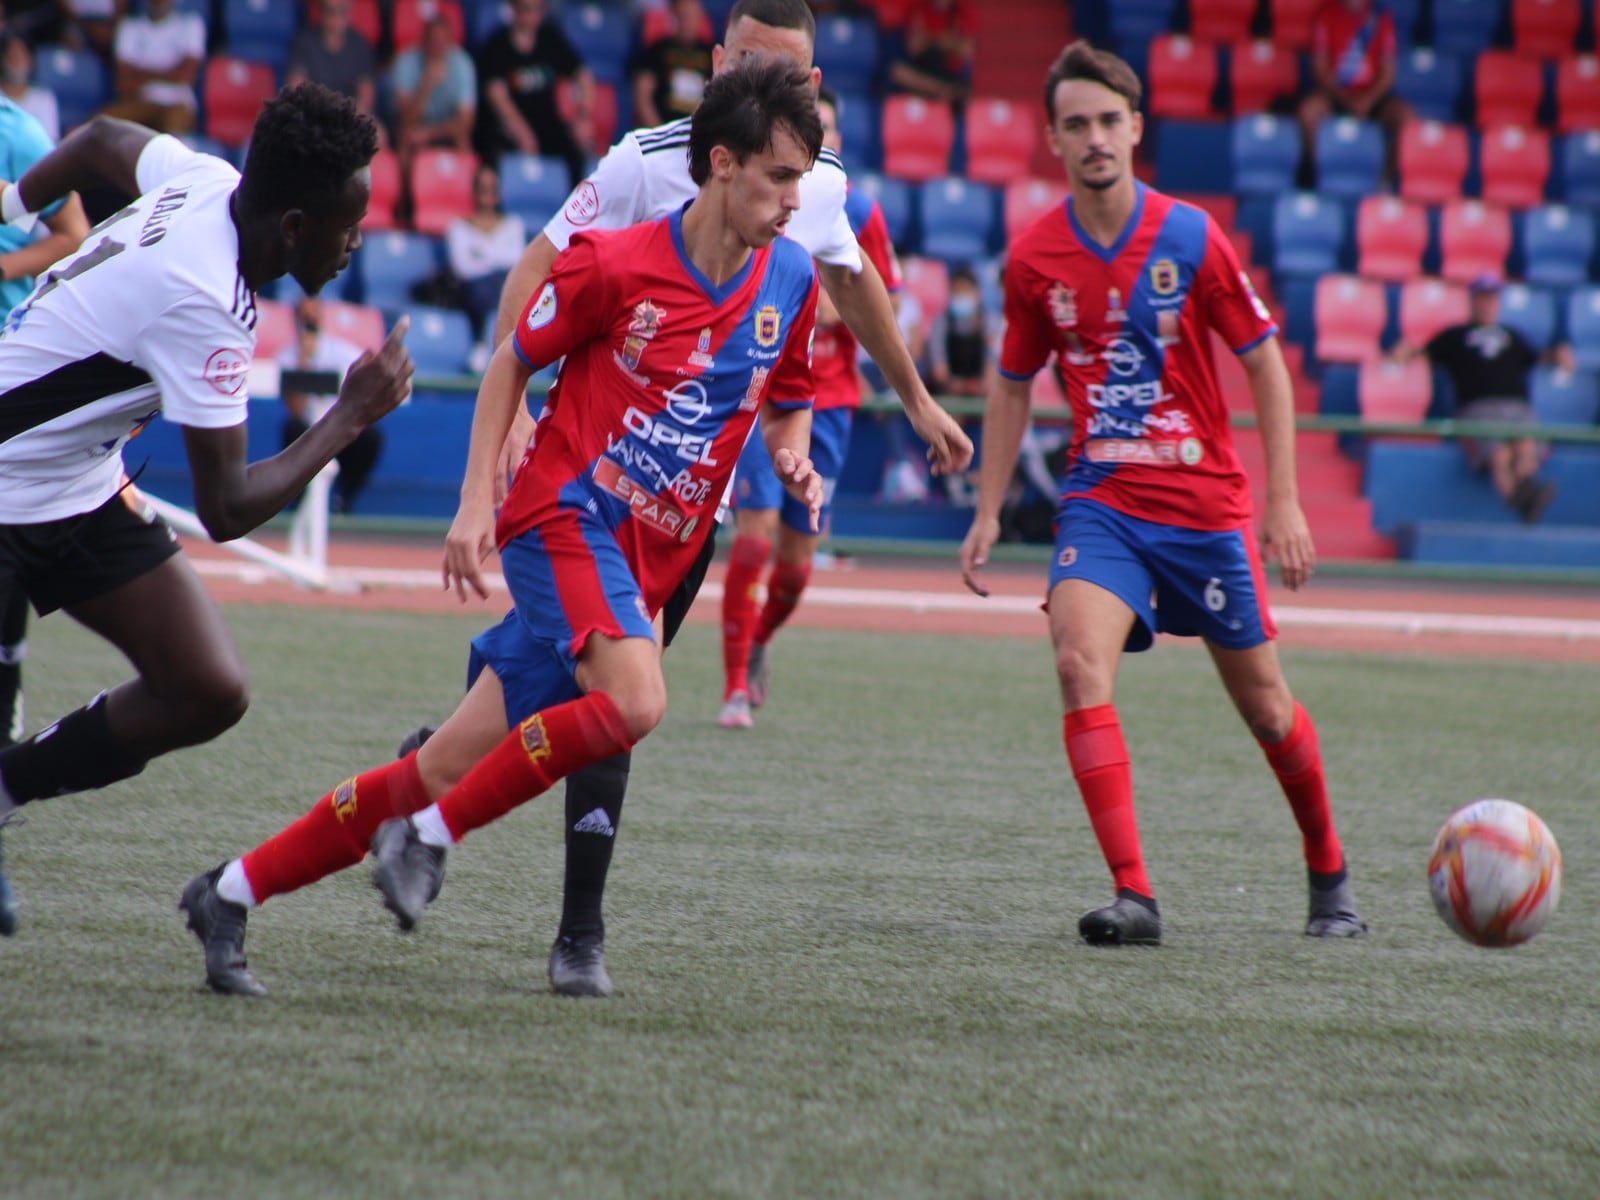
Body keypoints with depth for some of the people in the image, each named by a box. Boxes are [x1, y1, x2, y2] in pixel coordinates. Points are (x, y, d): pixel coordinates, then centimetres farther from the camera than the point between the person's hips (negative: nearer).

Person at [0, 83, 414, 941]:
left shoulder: (204, 180, -6)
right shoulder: (204, 307, -30)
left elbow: (103, 140, 18)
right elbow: (225, 512, -26)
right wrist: (351, 416, -20)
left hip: (81, 494, 9)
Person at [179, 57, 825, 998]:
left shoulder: (791, 279, 5)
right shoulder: (614, 266, -9)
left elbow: (788, 400, 22)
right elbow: (513, 364, 4)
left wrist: (793, 459, 0)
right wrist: (477, 501, -4)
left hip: (647, 560, 5)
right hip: (566, 517, -5)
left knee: (445, 771, -1)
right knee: (634, 699, -32)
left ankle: (232, 894, 10)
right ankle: (429, 837, -15)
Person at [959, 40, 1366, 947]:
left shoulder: (1190, 237, -9)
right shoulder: (1033, 258, -3)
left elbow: (1265, 363, -2)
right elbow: (1013, 386, 12)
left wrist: (1284, 503, -6)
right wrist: (989, 512, 7)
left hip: (1206, 499, -1)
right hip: (1101, 499, 1)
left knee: (1262, 701, 8)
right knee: (1080, 664, -24)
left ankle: (1330, 874, 33)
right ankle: (1134, 894, -25)